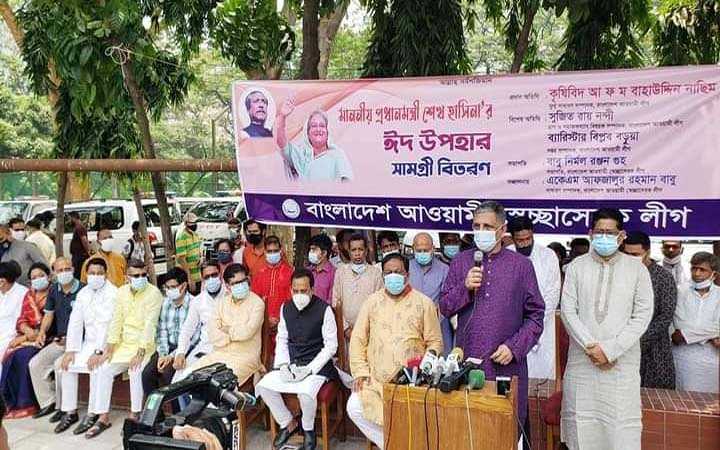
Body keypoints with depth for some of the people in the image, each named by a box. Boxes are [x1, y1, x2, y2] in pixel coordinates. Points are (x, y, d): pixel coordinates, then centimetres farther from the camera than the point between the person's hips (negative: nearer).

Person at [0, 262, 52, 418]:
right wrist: (28, 330, -10)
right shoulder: (29, 295, 17)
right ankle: (13, 401, -12)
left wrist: (35, 334, -18)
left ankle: (27, 403, -18)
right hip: (29, 335, 6)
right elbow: (22, 320, 12)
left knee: (24, 356, -27)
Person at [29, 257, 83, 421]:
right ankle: (48, 403, 8)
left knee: (60, 364, -27)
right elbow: (49, 314, 18)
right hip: (59, 341, 8)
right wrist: (42, 332, 1)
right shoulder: (53, 290, 9)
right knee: (35, 363, -4)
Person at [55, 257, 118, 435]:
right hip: (88, 342, 7)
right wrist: (70, 350, -5)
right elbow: (75, 322, 5)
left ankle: (93, 414, -18)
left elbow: (110, 325, -20)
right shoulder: (83, 293, 9)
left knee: (96, 367, -29)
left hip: (107, 343, -7)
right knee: (67, 365, -9)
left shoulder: (113, 293, -13)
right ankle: (70, 412, 3)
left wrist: (99, 352, -26)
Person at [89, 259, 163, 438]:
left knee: (135, 371, -28)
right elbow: (116, 320, 5)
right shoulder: (122, 291, 6)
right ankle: (103, 418, 1)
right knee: (104, 370, -10)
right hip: (124, 344, 6)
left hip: (145, 346, -6)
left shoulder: (154, 293, -13)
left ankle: (134, 416, -10)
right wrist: (110, 346, -4)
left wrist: (140, 352, -24)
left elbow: (150, 324, -19)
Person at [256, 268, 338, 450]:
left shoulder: (324, 309, -9)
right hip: (291, 364, 5)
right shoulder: (286, 309, 8)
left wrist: (309, 369, -16)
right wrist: (283, 365, -5)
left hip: (316, 364, -5)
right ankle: (287, 423, 11)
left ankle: (308, 430, 2)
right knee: (263, 386, -13)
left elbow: (331, 346, -8)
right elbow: (281, 340, 13)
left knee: (306, 392, -31)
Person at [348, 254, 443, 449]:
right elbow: (358, 339, 8)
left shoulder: (424, 303, 1)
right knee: (354, 408, -15)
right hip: (375, 381, 3)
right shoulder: (372, 301, 6)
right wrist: (360, 372, -1)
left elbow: (435, 342, 3)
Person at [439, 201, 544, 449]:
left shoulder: (521, 265, 1)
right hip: (466, 363, 2)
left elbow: (535, 315, 2)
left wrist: (514, 347, -10)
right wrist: (465, 287, -11)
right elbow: (445, 307, 6)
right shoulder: (460, 262, 7)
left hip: (508, 365, -1)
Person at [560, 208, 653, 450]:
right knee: (582, 428, 5)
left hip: (622, 363, -1)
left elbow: (642, 316, -2)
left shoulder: (637, 269, 2)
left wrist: (610, 350, -9)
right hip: (581, 361, 1)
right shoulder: (577, 266, 5)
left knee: (621, 430, -3)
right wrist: (591, 346, -10)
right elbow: (568, 311, 1)